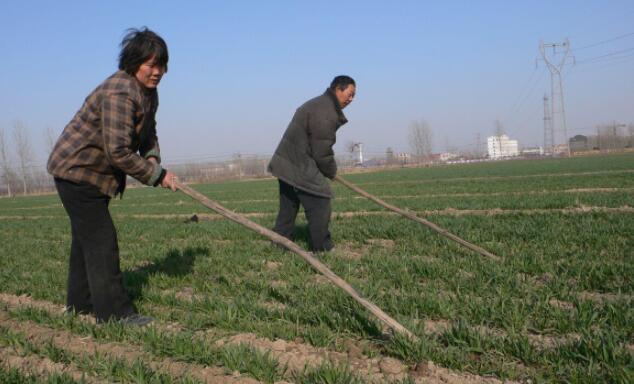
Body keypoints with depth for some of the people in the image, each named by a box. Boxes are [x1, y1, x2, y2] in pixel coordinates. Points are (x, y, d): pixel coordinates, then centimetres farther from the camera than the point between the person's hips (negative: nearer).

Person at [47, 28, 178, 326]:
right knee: (100, 240, -9)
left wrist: (152, 157, -8)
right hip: (76, 171, -10)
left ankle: (80, 303, 30)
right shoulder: (119, 93, -29)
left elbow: (148, 133, 13)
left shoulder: (148, 91, 3)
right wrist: (156, 176, -24)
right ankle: (114, 312, -5)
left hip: (94, 172, 10)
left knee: (86, 238, 17)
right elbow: (118, 151, -32)